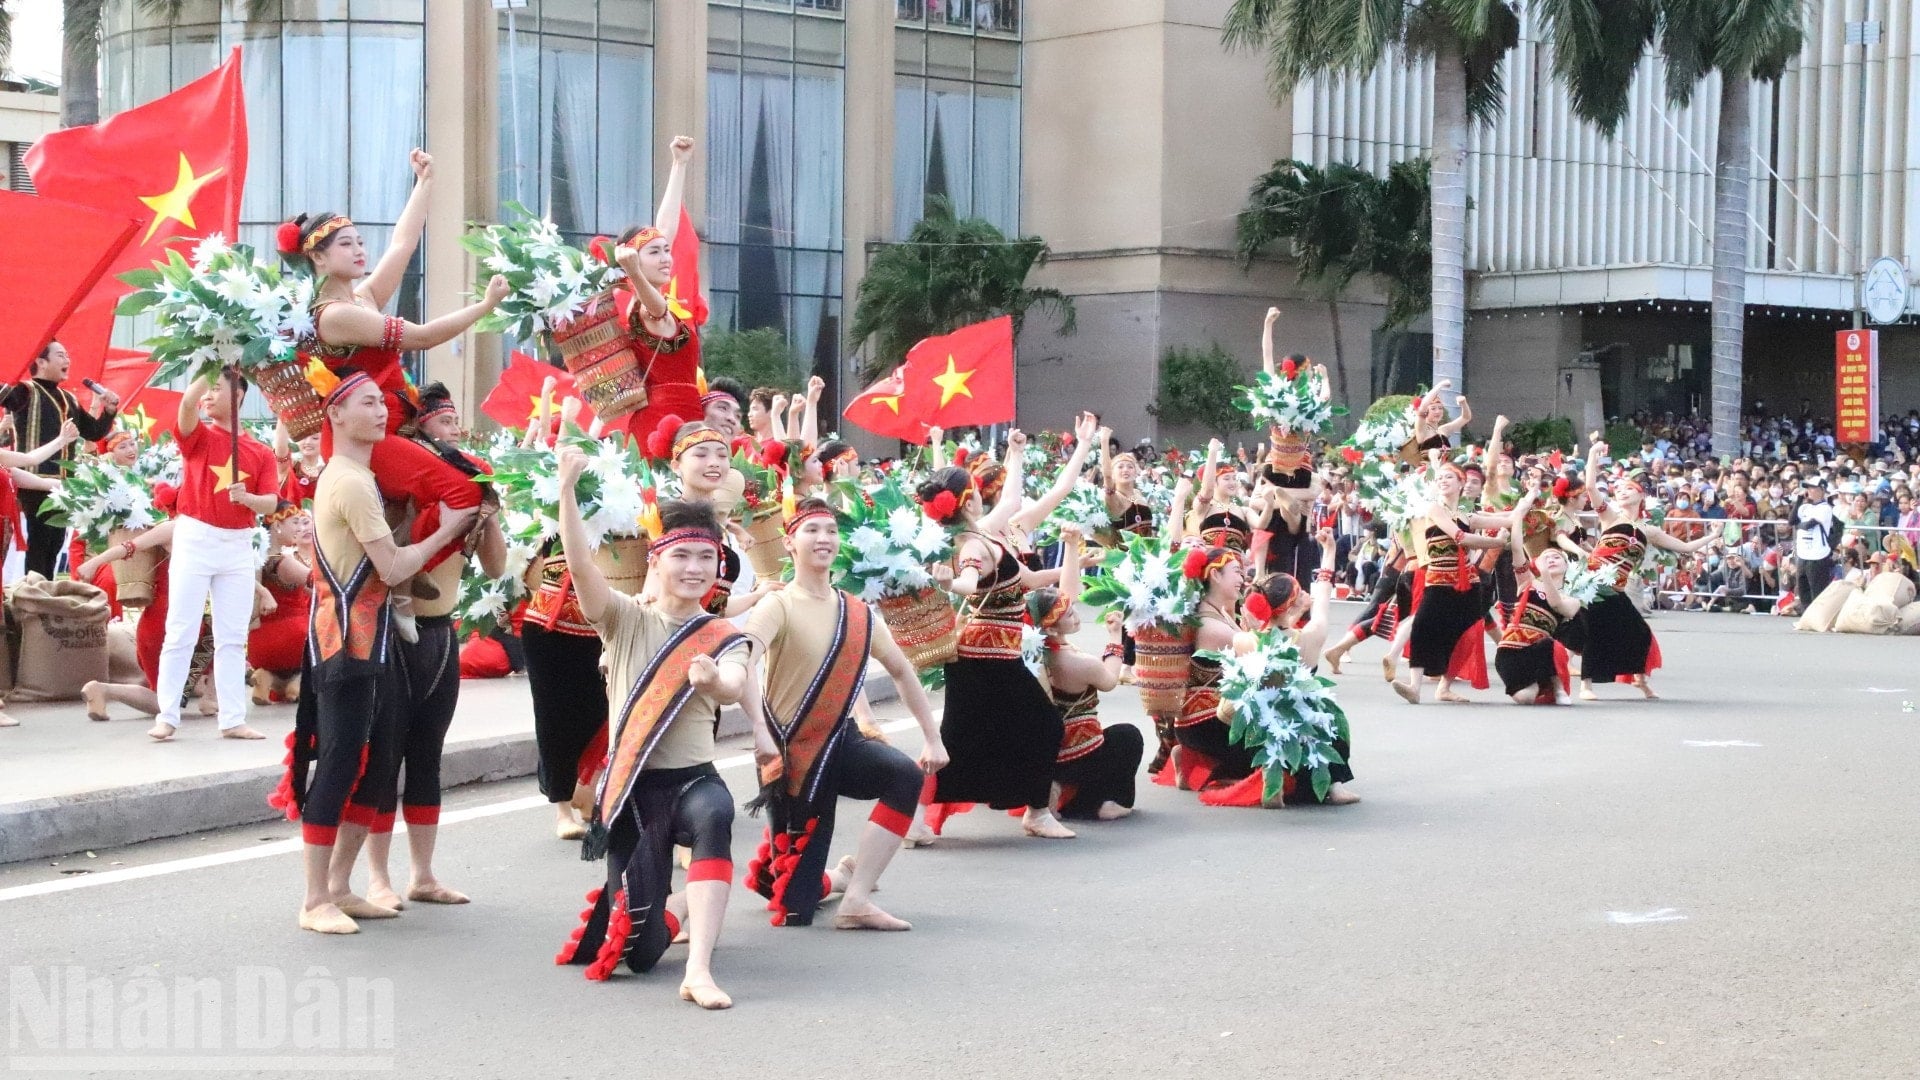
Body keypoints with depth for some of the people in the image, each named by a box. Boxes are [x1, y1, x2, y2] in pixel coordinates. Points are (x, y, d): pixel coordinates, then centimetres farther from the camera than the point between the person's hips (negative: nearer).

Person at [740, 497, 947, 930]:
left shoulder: (859, 614, 5)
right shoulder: (779, 607, -14)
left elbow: (901, 670, 16)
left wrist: (932, 738, 12)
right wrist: (759, 727, -47)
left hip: (839, 742, 5)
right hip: (793, 753, -5)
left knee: (908, 775, -29)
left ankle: (856, 900, -19)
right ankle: (838, 878, 32)